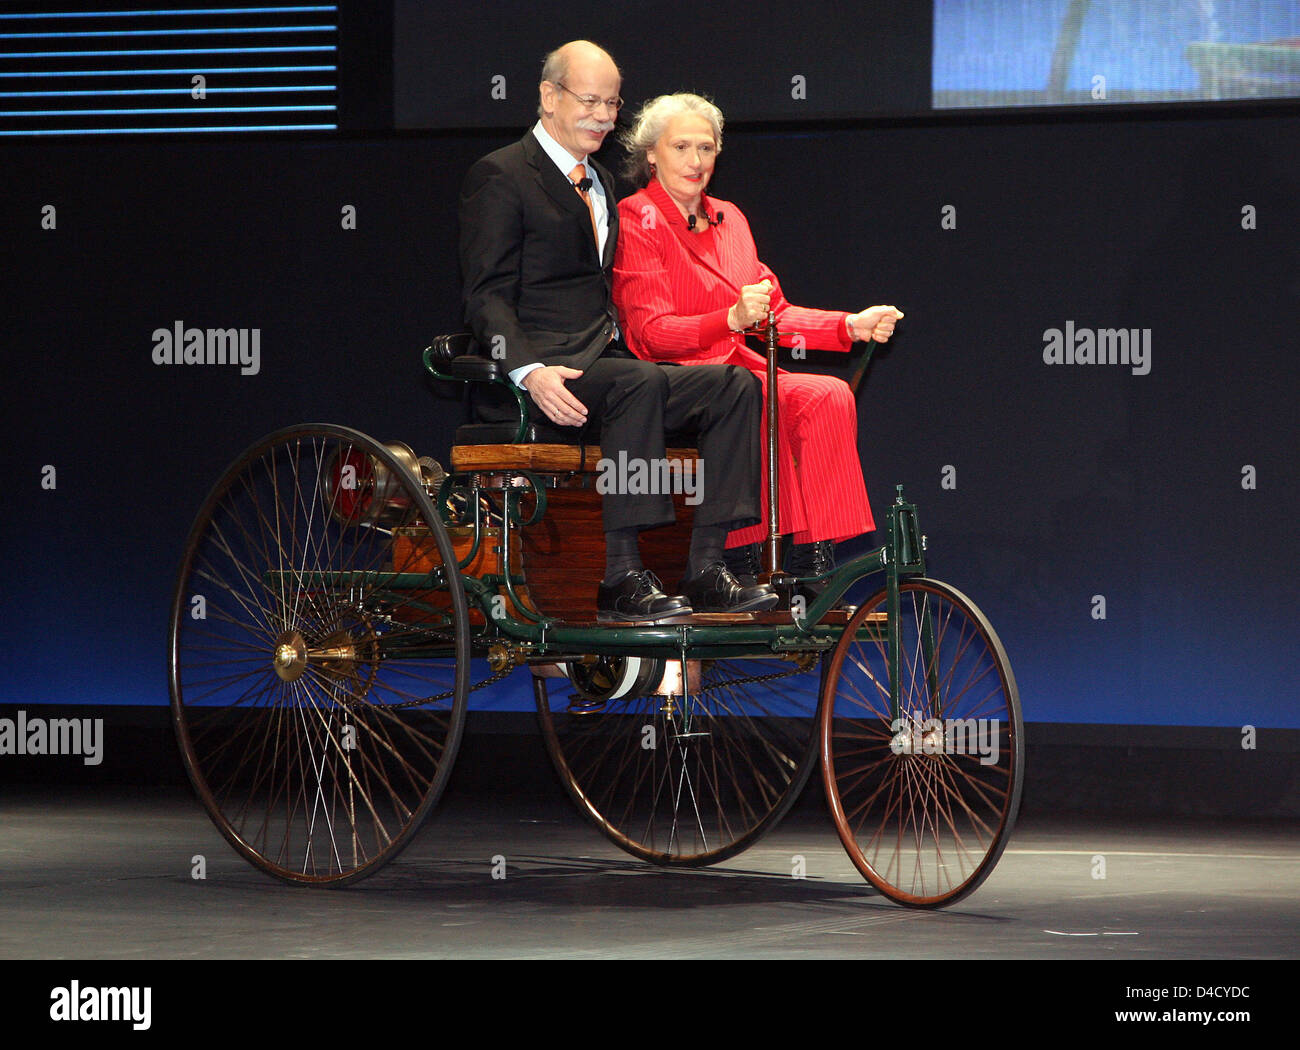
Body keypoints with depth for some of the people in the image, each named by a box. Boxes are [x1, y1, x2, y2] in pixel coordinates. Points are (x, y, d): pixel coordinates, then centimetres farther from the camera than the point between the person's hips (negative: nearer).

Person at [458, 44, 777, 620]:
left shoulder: (600, 183, 25)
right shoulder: (500, 177, -2)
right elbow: (486, 297, -10)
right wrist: (530, 372, -27)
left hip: (602, 360, 8)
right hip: (544, 368, -8)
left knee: (735, 385, -12)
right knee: (639, 383, -36)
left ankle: (705, 572, -20)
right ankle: (621, 579, -38)